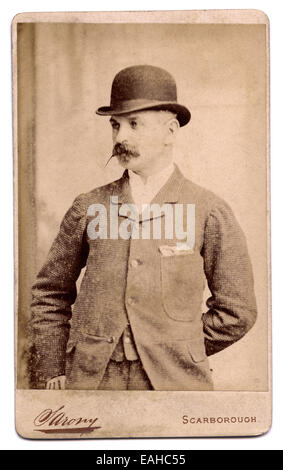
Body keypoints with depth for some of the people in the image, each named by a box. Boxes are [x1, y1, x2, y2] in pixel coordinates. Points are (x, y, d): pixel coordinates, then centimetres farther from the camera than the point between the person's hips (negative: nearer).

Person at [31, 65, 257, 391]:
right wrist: (53, 375, 9)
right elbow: (50, 295, 14)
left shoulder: (210, 213, -2)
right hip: (92, 381, 2)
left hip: (173, 382, -1)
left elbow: (236, 312, 5)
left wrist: (176, 353, 5)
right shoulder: (89, 207, 4)